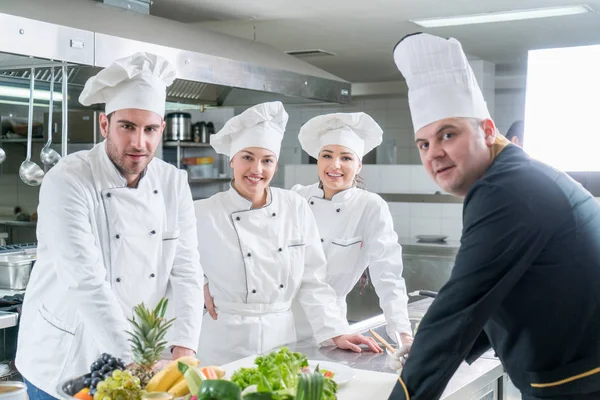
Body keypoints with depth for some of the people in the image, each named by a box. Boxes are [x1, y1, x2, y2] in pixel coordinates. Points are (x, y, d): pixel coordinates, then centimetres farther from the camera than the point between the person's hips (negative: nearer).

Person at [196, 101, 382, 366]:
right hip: (227, 344, -3)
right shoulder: (204, 214, -11)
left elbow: (313, 281, 2)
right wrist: (199, 284, -8)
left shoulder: (296, 208, -2)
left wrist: (336, 333, -2)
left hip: (282, 336, 3)